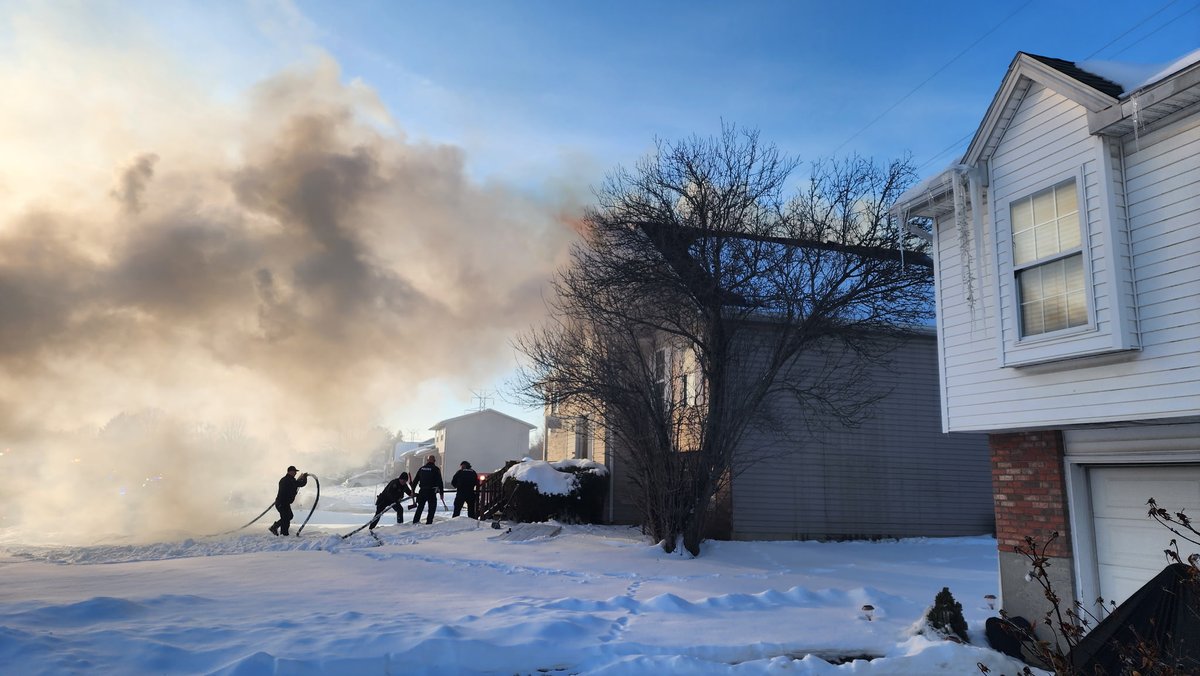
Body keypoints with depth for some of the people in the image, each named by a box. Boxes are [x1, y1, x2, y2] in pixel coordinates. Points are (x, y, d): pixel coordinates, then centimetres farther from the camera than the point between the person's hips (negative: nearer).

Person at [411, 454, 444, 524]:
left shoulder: (422, 468, 9)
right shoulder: (435, 469, -5)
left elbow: (415, 480, 12)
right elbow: (439, 482, -8)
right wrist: (441, 492, -2)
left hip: (422, 491, 5)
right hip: (431, 492, -4)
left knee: (420, 506, 17)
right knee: (432, 507, 5)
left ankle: (415, 521, 16)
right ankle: (429, 522, -1)